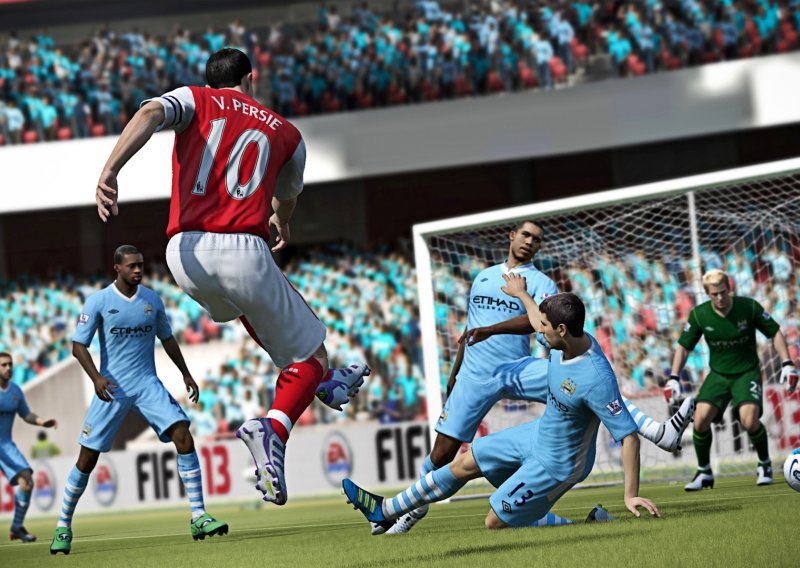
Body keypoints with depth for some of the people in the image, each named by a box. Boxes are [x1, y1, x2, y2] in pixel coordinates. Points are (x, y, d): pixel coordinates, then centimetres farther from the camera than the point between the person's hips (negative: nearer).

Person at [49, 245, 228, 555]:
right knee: (88, 457, -2)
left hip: (148, 384, 3)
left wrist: (186, 374, 16)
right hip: (112, 388, -3)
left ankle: (198, 517, -14)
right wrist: (96, 377, -23)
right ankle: (63, 527, 13)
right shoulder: (98, 301, -5)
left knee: (183, 436, -16)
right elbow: (78, 346, -7)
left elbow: (167, 339, 21)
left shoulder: (152, 300, 7)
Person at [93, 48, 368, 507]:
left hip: (184, 254, 3)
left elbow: (150, 113, -9)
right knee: (309, 356, 11)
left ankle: (325, 382, 44)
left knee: (248, 300, 37)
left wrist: (109, 171, -20)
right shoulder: (285, 132, 20)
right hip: (244, 253, -3)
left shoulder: (195, 101, 15)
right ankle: (274, 427, -18)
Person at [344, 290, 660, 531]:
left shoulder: (596, 379, -37)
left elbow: (629, 436, -33)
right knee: (465, 463, 17)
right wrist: (522, 296, 33)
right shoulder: (566, 340, -13)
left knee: (496, 524, 3)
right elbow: (542, 326, 15)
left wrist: (631, 495, -35)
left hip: (555, 465, -8)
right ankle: (387, 511, 32)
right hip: (538, 435, 9)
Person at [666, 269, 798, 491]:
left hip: (747, 372, -2)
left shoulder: (749, 307, -14)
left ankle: (765, 466, 5)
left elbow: (775, 333, -3)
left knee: (750, 421, -23)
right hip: (718, 374, 2)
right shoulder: (699, 315, -9)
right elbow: (683, 346, 3)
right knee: (701, 419, -16)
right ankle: (704, 472, 6)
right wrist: (673, 378, -5)